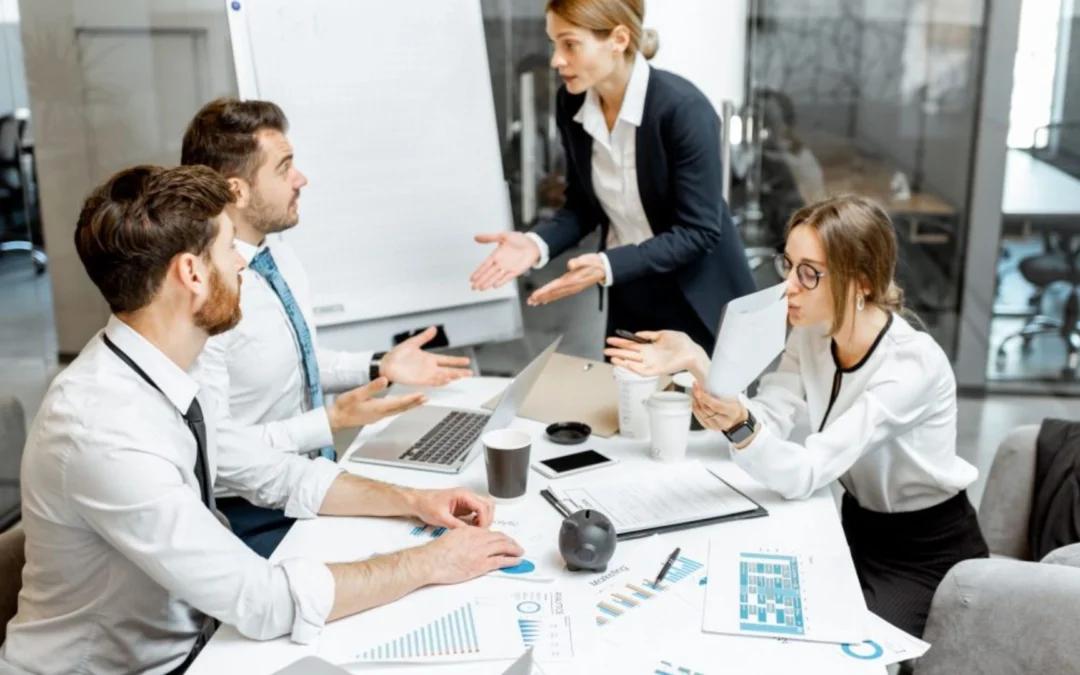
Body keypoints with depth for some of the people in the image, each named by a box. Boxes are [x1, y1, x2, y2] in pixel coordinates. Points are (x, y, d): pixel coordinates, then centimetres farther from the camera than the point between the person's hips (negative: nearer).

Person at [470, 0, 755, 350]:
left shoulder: (684, 109, -24)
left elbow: (698, 232, -21)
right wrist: (537, 243, -17)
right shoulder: (571, 103, -7)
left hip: (698, 302, -4)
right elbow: (583, 205, 3)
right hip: (628, 298, 5)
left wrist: (606, 267, -31)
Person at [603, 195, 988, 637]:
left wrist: (739, 426, -52)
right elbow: (767, 425, -15)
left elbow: (805, 474, -34)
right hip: (859, 530, 6)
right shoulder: (812, 333, -6)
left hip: (927, 555, -6)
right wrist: (698, 364, -27)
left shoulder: (912, 364, -29)